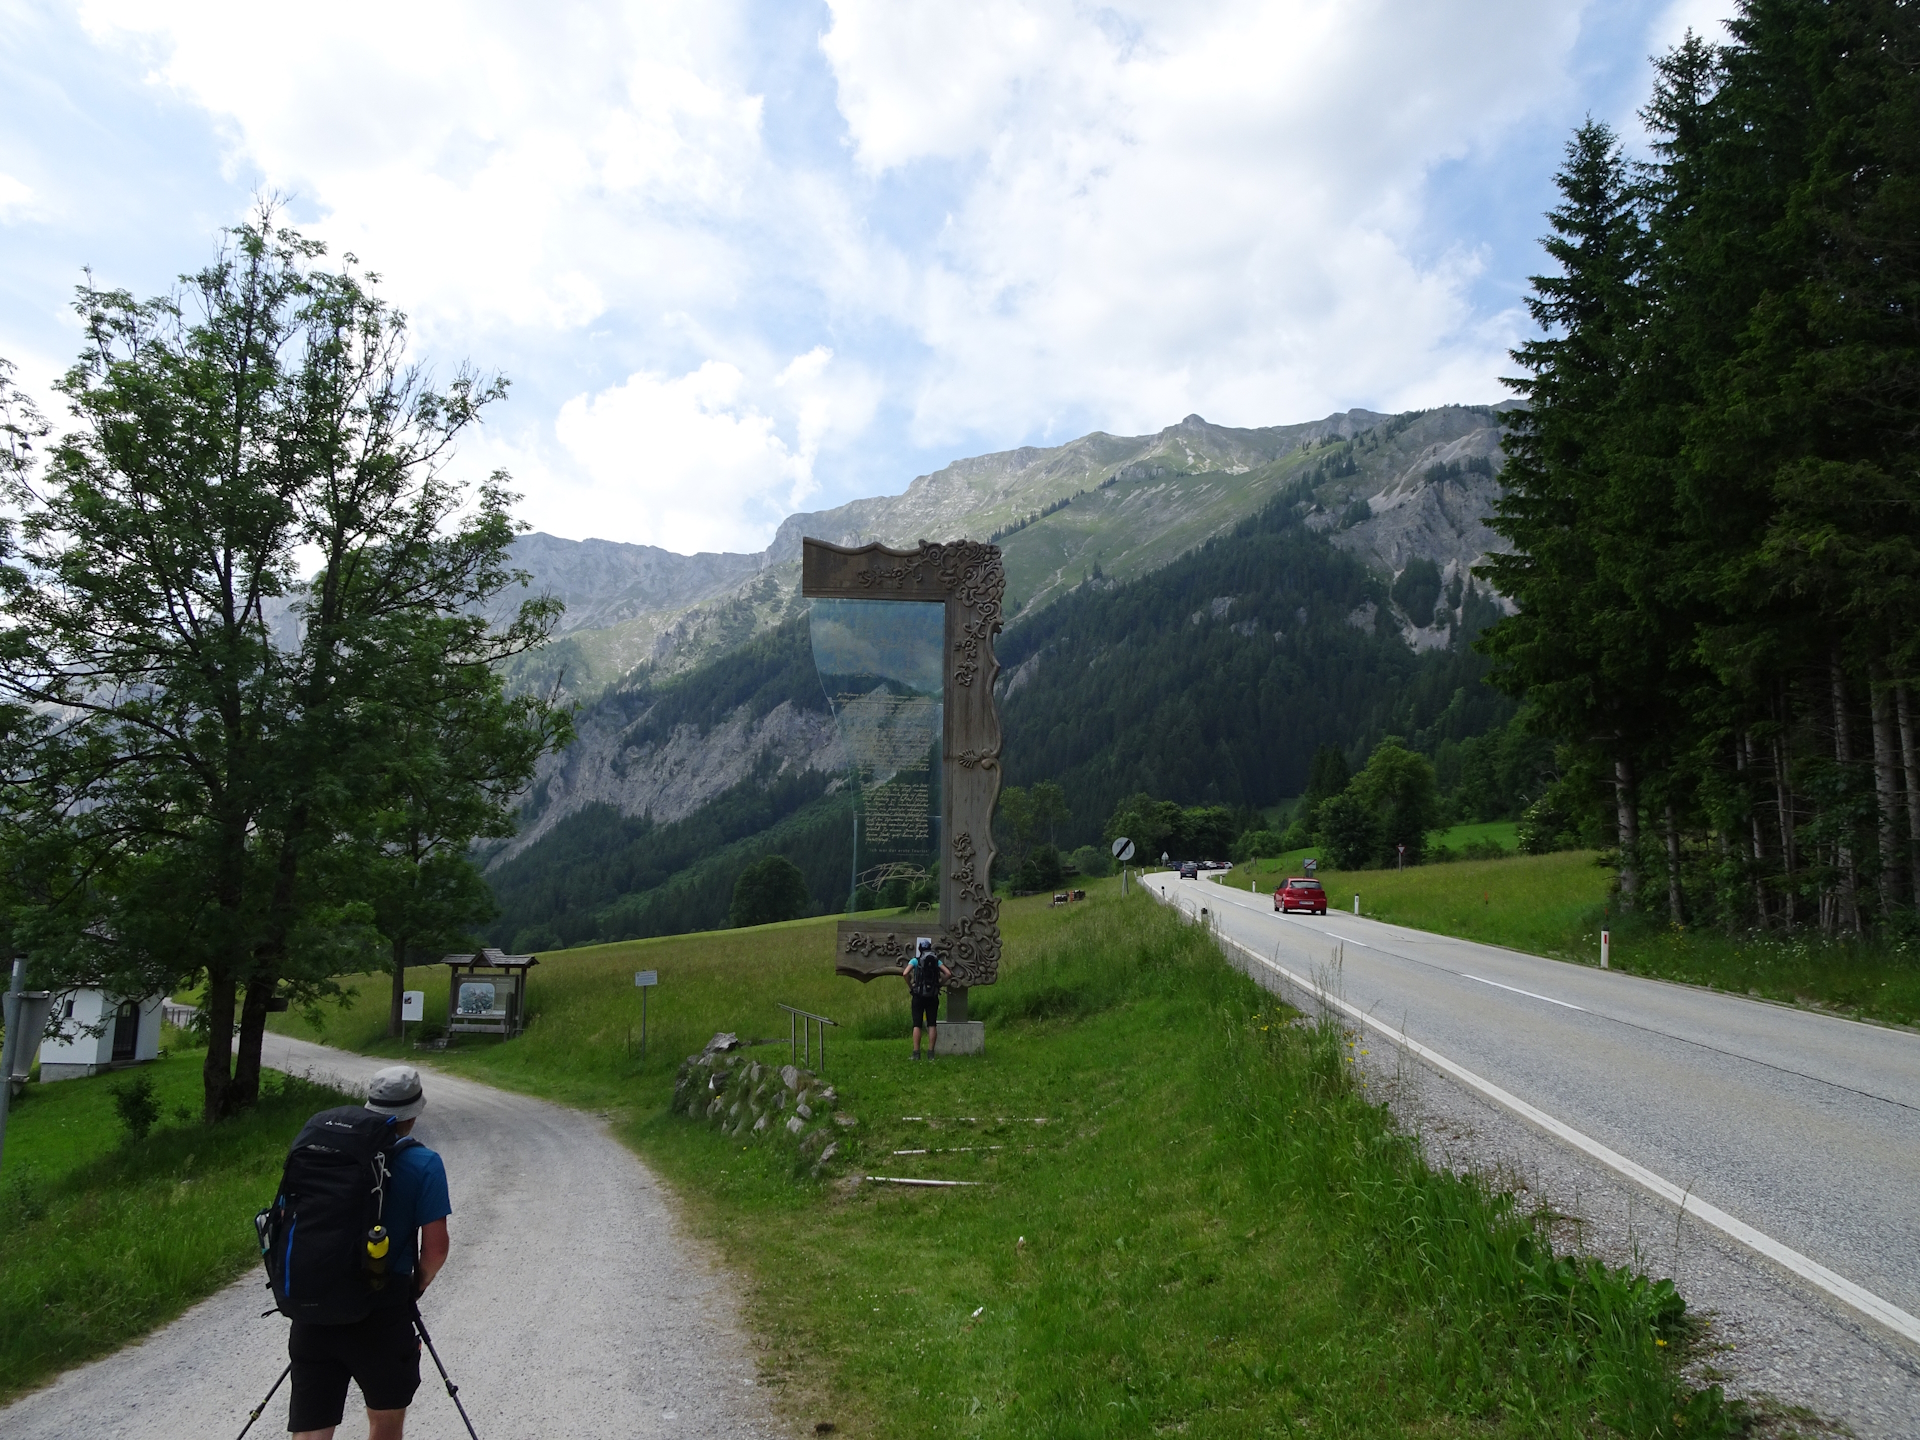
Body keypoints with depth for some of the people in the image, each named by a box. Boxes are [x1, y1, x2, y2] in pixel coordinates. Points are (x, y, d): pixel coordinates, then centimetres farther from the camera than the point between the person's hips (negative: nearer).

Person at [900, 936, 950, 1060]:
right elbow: (948, 973, -3)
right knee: (931, 1024, 6)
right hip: (933, 996, 2)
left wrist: (910, 986, -4)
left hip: (919, 996, -2)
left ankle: (916, 1053, -4)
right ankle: (930, 1053, 3)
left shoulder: (915, 960, -2)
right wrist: (939, 984, 6)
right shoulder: (936, 960, 7)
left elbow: (905, 973, -17)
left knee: (917, 1024, 0)